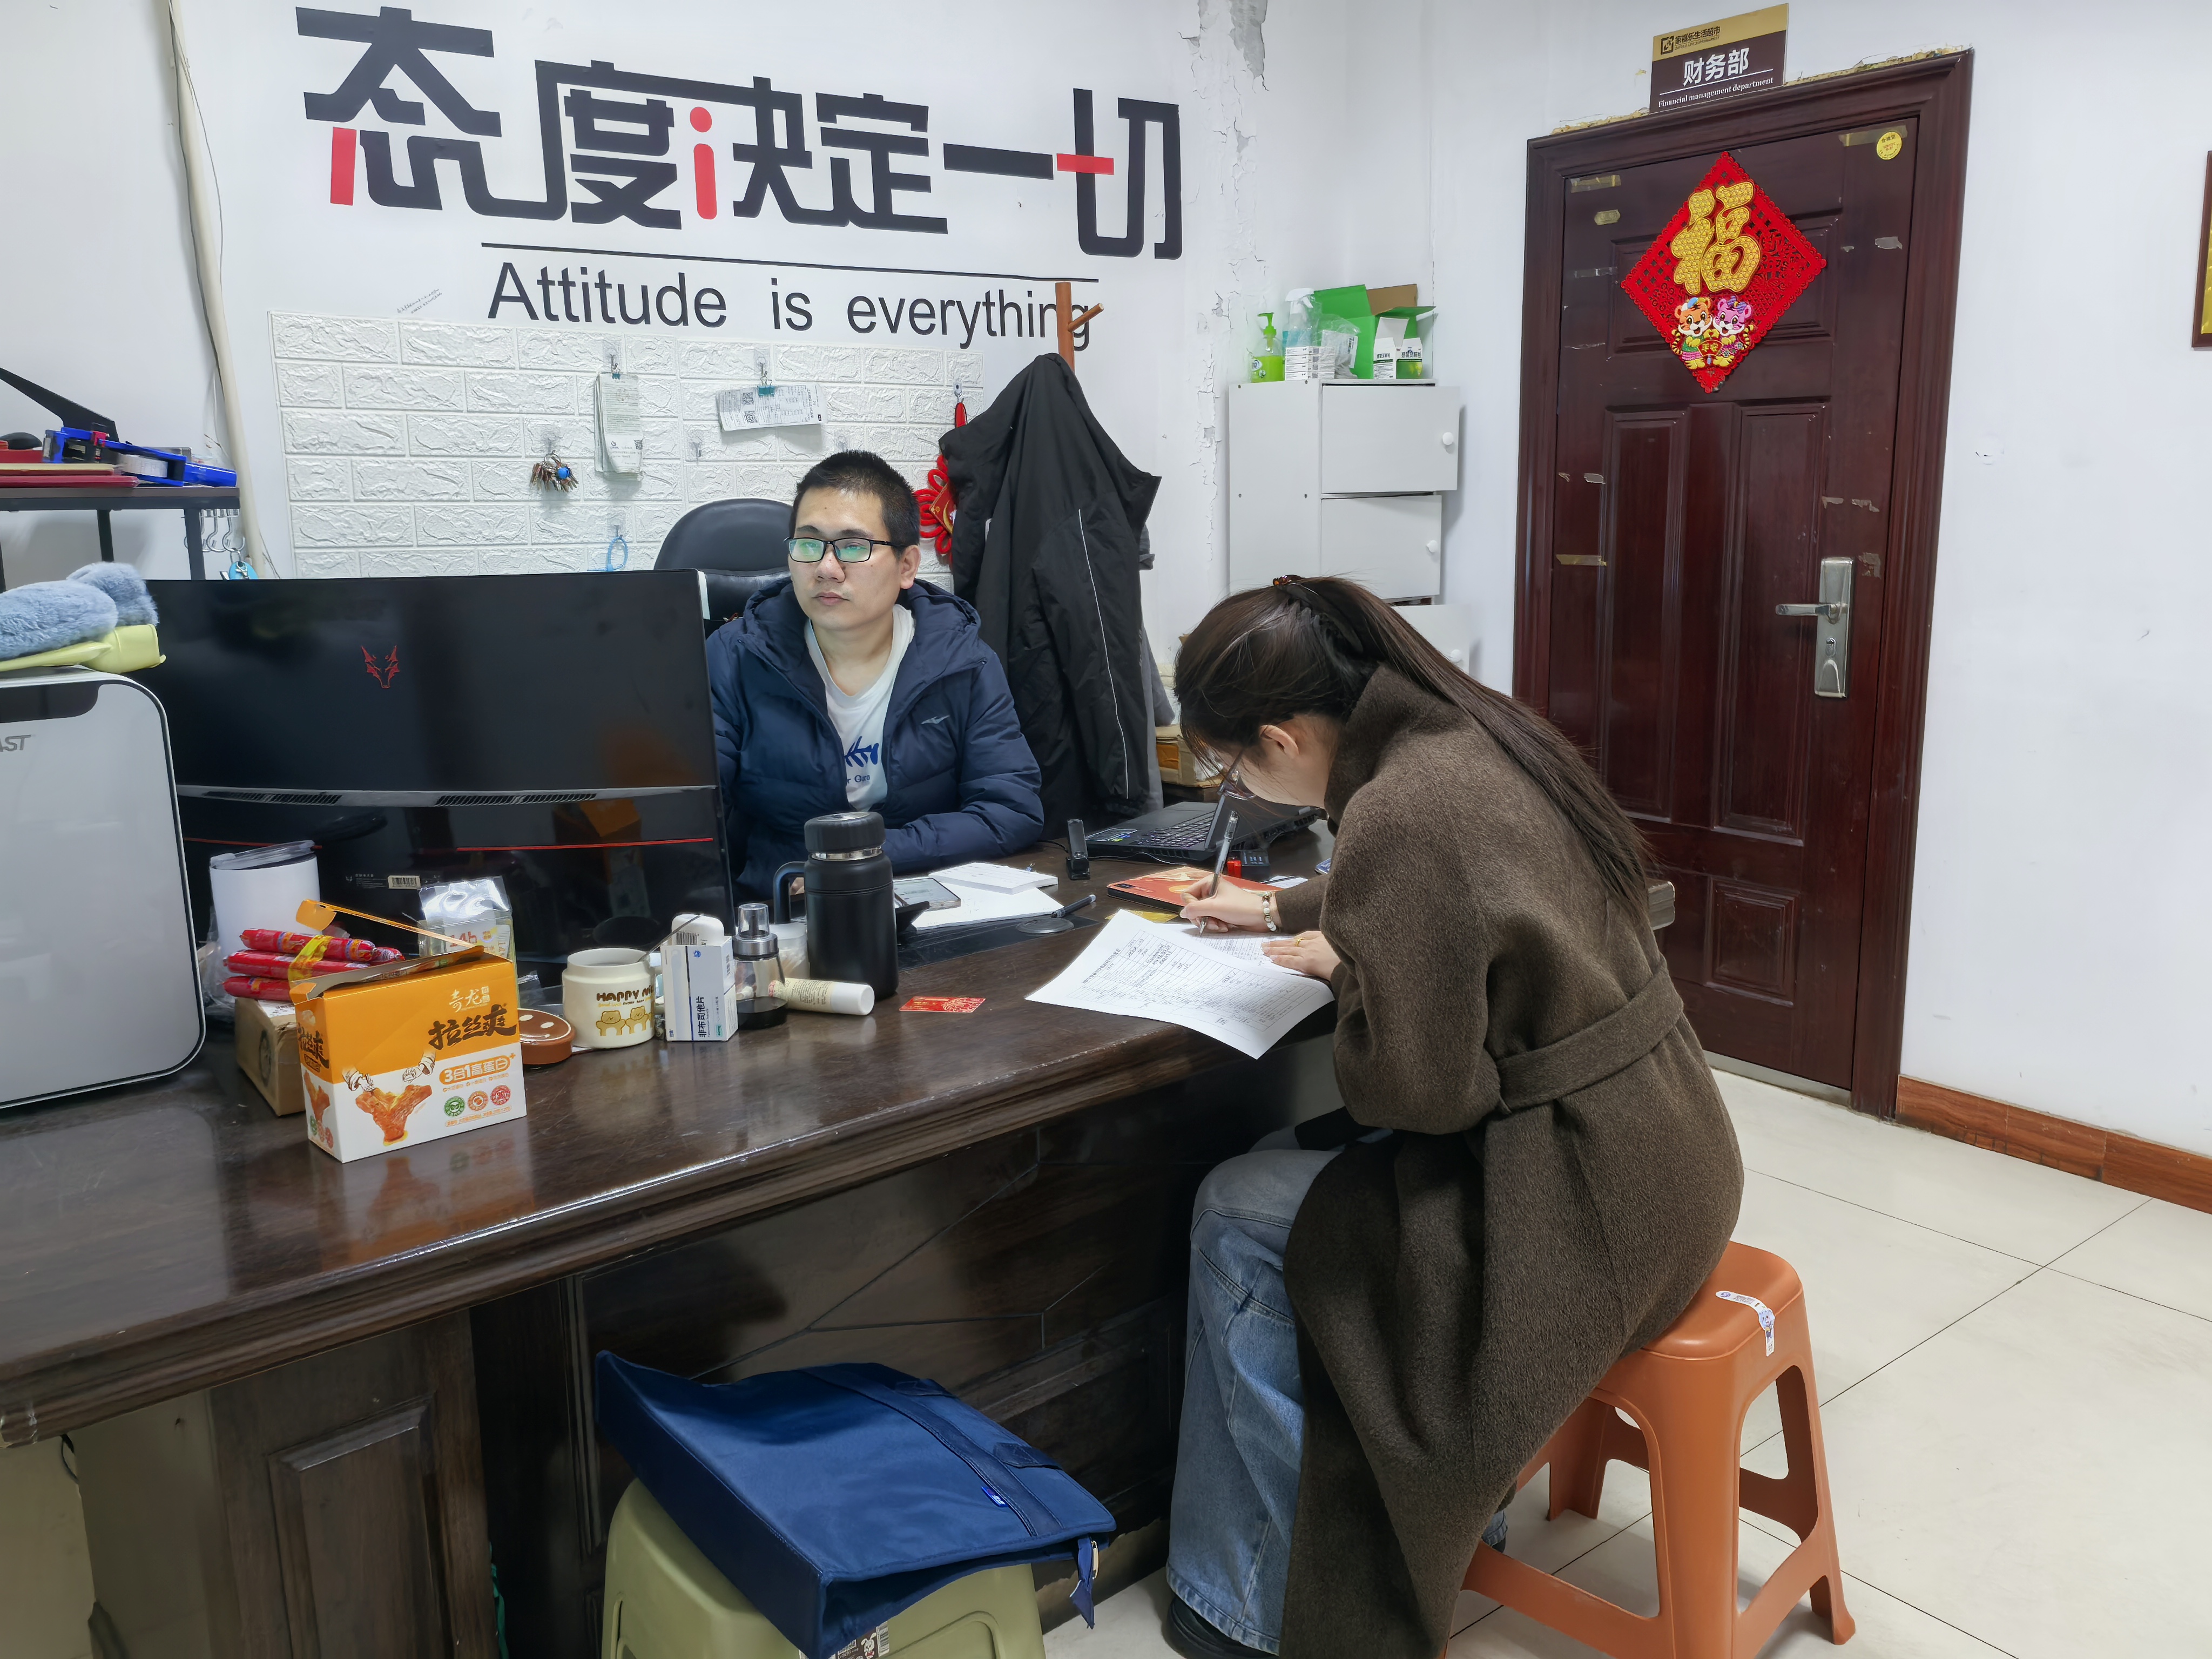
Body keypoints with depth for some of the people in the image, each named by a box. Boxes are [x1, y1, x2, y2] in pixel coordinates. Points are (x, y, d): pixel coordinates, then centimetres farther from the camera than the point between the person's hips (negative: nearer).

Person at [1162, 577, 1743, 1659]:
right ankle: (1458, 1500, 29)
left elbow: (1414, 1087, -21)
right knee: (1298, 1169, 18)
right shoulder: (1476, 730, 3)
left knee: (1239, 1218, 3)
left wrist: (1343, 970, -4)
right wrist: (1285, 909, 31)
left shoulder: (1399, 811, -25)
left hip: (1585, 1199, -9)